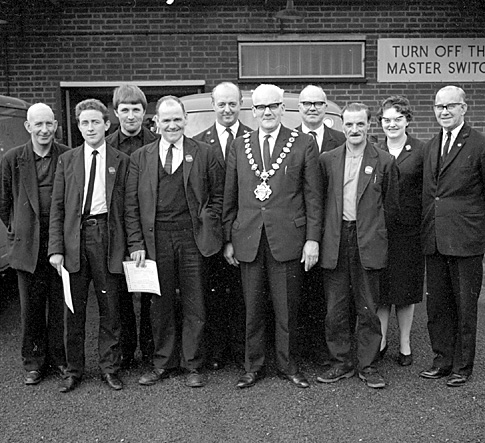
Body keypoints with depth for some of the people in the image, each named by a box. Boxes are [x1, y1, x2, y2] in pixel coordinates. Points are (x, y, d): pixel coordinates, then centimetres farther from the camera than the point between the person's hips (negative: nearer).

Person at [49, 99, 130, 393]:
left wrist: (133, 245, -4)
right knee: (74, 308, 7)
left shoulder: (122, 161, 5)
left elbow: (129, 207, 3)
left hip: (108, 236, -1)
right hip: (74, 238, 1)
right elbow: (57, 207, 6)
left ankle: (110, 367, 20)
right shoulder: (67, 161, 9)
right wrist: (56, 248, -2)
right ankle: (74, 370, 20)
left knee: (110, 307, 6)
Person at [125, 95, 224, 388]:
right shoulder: (141, 158, 8)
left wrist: (208, 222, -4)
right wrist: (137, 243, -2)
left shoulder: (203, 154, 5)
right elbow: (132, 205, 4)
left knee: (194, 305, 5)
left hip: (192, 238, -1)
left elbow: (219, 194, 8)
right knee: (161, 304, 9)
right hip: (156, 238, 1)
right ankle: (163, 363, 23)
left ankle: (193, 365, 18)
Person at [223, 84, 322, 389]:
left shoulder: (304, 144, 2)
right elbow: (230, 198, 10)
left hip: (288, 238, -2)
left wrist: (312, 239, -5)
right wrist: (228, 239, 7)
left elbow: (313, 196, 0)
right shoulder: (239, 146, 10)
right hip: (248, 240, 2)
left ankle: (288, 366, 24)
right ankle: (254, 367, 24)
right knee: (252, 309, 10)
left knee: (287, 309, 7)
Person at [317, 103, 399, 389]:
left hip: (368, 244, -2)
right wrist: (328, 233, 8)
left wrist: (375, 232, 8)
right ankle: (341, 363, 21)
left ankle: (368, 366, 19)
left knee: (368, 309, 6)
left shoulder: (385, 162, 1)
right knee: (335, 309, 7)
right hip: (335, 243, 2)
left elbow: (391, 206, 7)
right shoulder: (327, 160, 6)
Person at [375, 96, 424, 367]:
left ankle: (405, 344, 21)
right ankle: (381, 340, 20)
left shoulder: (421, 151, 0)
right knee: (379, 286, 5)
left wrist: (427, 227, -8)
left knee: (406, 286, 8)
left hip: (409, 229, -1)